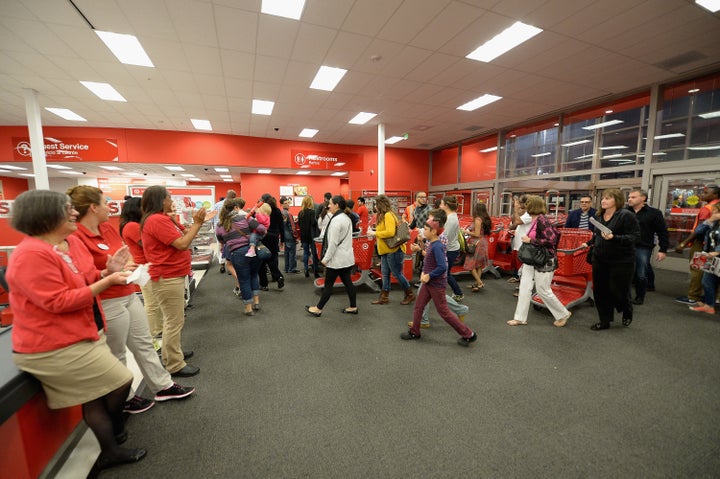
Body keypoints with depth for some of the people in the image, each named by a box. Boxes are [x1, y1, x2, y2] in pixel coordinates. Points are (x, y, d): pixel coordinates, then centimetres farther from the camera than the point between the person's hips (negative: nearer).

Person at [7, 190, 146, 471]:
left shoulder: (72, 242, 5)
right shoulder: (30, 255, -23)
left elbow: (86, 282, 12)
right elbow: (59, 302, -26)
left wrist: (108, 270, -7)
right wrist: (107, 282, -26)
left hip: (86, 334, 9)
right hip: (54, 347, -9)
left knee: (96, 397, 18)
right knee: (121, 381, -1)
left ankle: (110, 451, 36)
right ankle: (115, 431, 27)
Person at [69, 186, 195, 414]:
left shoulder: (108, 228, 5)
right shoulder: (75, 237, -18)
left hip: (129, 295, 8)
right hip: (108, 304, -8)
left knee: (144, 344, 17)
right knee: (116, 356, 12)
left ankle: (163, 386, 32)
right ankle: (124, 399, 33)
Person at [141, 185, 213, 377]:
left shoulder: (163, 219, 13)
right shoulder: (157, 220, -19)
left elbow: (184, 234, 12)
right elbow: (183, 244, -23)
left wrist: (197, 222, 2)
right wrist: (197, 223, -16)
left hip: (172, 276, 11)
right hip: (167, 278, -11)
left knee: (174, 319, 22)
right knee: (174, 322, -2)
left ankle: (172, 354, 36)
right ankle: (175, 365, 9)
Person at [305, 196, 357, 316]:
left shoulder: (336, 219, -18)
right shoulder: (347, 218, 11)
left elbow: (333, 242, -21)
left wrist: (326, 259, -14)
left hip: (337, 259, -9)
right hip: (347, 258, 9)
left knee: (328, 285, 2)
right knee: (348, 282, 14)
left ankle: (318, 309, 15)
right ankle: (353, 307, 22)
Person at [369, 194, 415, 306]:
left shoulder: (388, 215, -18)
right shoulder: (383, 216, 13)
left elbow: (390, 232, -28)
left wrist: (375, 233, -19)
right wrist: (378, 239, 4)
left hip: (393, 250, -10)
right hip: (386, 250, 10)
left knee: (397, 273, 2)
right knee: (385, 274, 13)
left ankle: (410, 294, 19)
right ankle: (384, 297, 22)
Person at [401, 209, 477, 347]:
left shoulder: (436, 246, -24)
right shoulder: (432, 244, 4)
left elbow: (442, 267, -29)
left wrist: (429, 276, -19)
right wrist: (424, 272, 3)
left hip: (437, 284, -9)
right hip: (429, 282, 9)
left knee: (444, 312, 4)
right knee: (418, 306, 15)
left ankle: (468, 334, 18)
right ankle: (414, 332, 31)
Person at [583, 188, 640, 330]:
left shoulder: (626, 215, -13)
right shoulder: (599, 216, 7)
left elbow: (635, 237, -18)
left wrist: (614, 238, -30)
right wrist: (589, 243, 16)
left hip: (621, 261, -6)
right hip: (600, 259, 6)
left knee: (618, 291, 5)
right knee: (600, 291, 9)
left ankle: (627, 313, 38)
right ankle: (604, 321, 23)